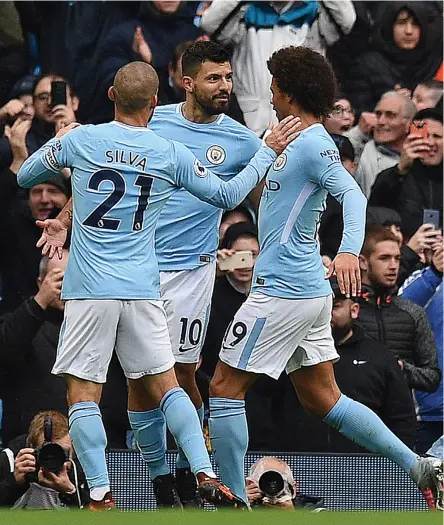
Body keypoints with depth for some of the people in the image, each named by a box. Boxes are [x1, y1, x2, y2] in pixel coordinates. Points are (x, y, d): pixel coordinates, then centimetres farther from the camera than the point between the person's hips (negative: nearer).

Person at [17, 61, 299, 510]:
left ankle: (101, 497, -9)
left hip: (89, 290, -2)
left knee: (82, 394, 1)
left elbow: (24, 177, 14)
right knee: (164, 385, 12)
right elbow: (228, 195, 14)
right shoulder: (171, 154, 1)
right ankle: (205, 476, -1)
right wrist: (268, 152, 25)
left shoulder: (78, 140, -2)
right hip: (142, 291, 2)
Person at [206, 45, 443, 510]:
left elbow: (352, 194, -32)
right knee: (322, 399, 12)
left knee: (225, 388, -4)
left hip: (282, 292, -10)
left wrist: (349, 249, -47)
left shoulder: (313, 144, -15)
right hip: (309, 290, 10)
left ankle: (235, 502, -1)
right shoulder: (292, 140, 15)